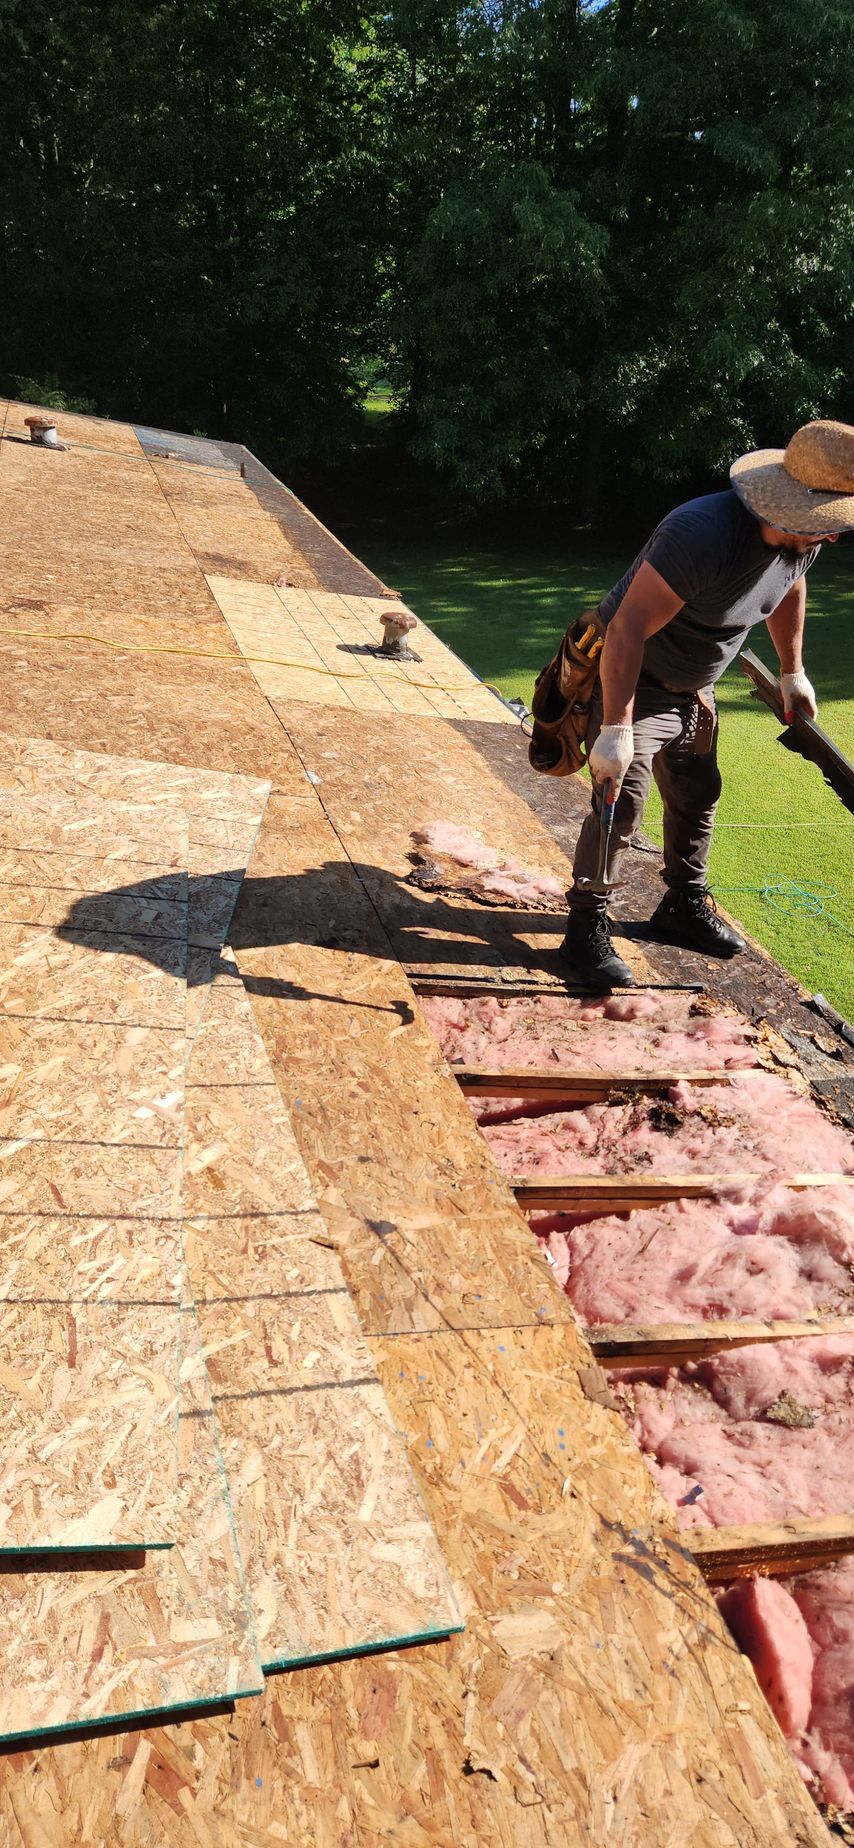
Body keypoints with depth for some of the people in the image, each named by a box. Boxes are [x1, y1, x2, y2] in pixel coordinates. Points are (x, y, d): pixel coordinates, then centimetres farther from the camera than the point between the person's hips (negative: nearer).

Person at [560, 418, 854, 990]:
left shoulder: (802, 538, -8)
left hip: (694, 688, 9)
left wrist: (793, 672, 20)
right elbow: (627, 629, -38)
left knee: (698, 798, 16)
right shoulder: (704, 534, -35)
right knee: (620, 803, -17)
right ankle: (587, 927, -3)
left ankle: (685, 907, 35)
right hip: (630, 680, -8)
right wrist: (616, 731, -41)